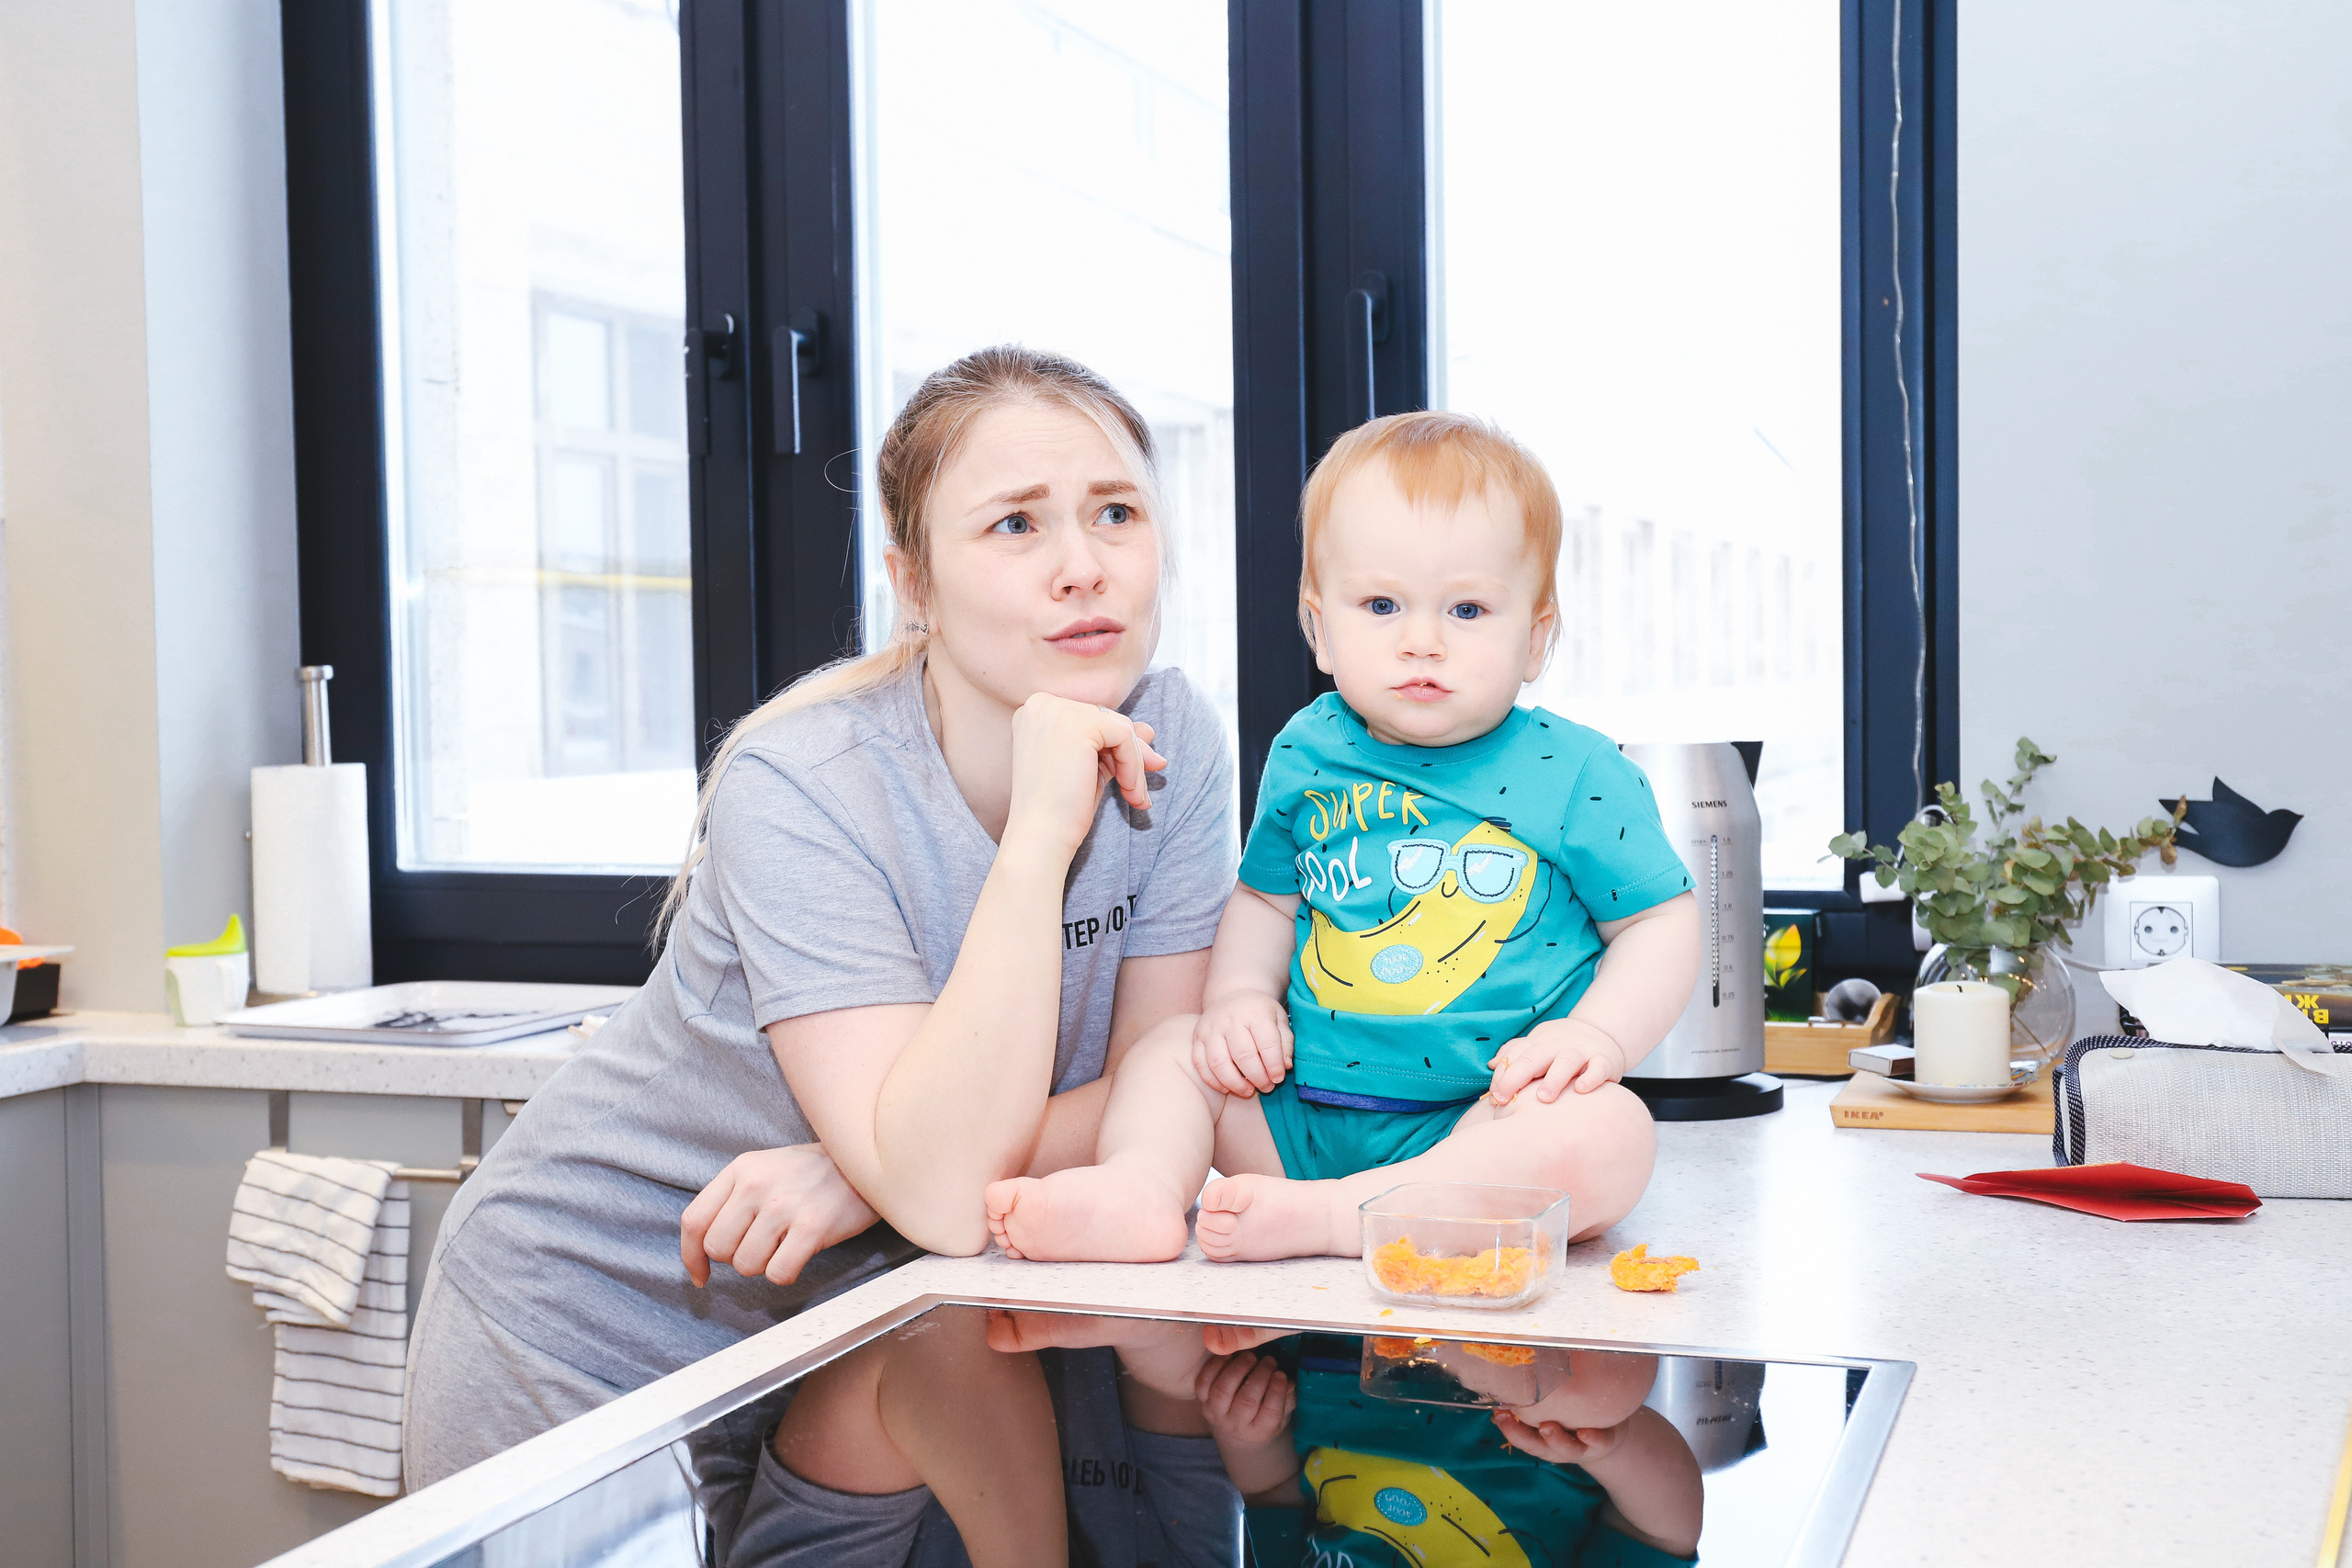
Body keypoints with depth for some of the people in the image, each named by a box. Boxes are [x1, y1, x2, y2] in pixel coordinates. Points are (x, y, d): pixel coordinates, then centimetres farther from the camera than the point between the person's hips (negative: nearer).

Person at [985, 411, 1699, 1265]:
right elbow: (1265, 896, 20)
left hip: (1486, 1118, -4)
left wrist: (1597, 1036, -17)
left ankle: (1321, 1217, -33)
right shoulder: (1308, 755, 6)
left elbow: (1661, 922, 0)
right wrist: (1241, 995, 1)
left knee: (1607, 1133, -32)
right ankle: (1139, 1187, -25)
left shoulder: (1580, 776, -5)